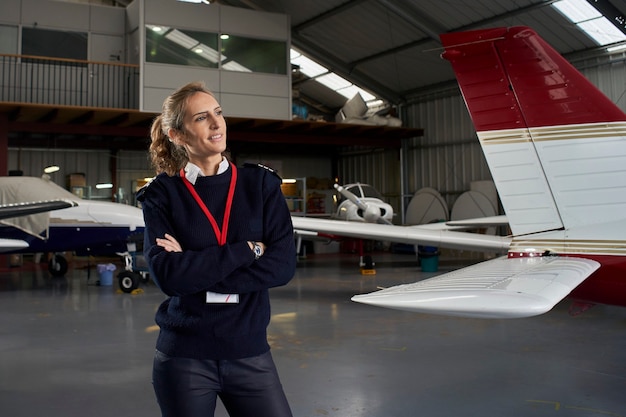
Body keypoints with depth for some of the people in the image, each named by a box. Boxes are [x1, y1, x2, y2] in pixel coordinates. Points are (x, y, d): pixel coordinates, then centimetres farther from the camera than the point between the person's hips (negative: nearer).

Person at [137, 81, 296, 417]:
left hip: (250, 353, 1)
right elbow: (168, 275, -16)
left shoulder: (261, 184, 0)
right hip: (183, 356, -1)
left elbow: (283, 265, -10)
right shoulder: (162, 194, -3)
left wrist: (196, 269, -16)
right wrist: (249, 249, -15)